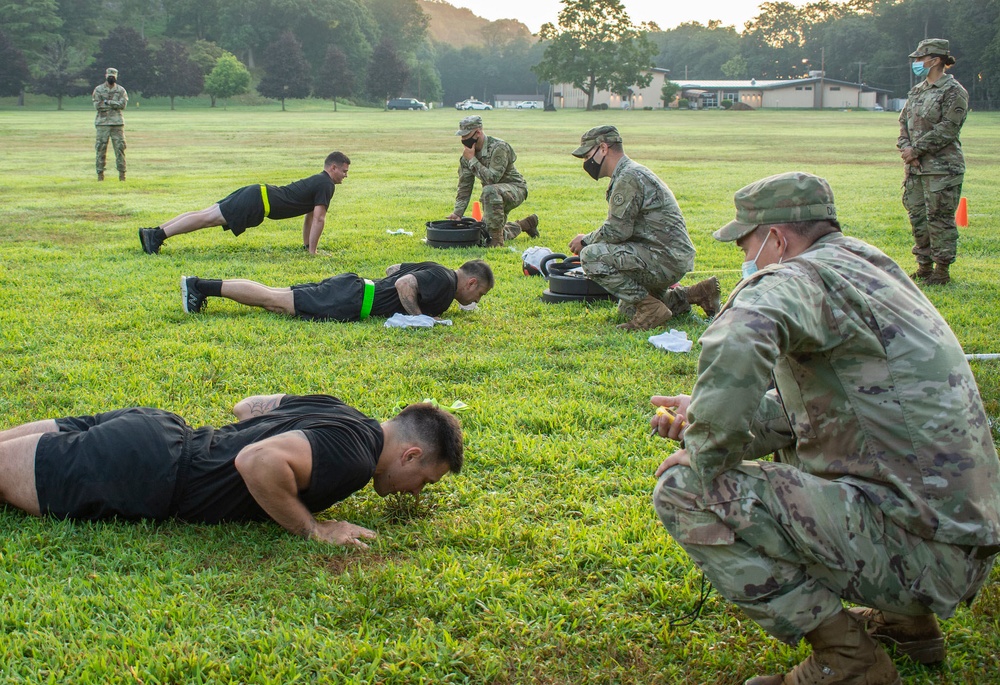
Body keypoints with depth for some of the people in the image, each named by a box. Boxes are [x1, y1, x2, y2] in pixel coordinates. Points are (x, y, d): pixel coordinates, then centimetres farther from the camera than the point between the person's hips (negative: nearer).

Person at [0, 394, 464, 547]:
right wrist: (312, 530, -21)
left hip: (155, 427, 8)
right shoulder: (354, 460, -20)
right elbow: (256, 463, -35)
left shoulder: (337, 412, 8)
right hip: (143, 474, -8)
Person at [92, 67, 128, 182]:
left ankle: (122, 172, 1)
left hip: (117, 122, 0)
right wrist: (114, 104, -5)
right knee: (101, 148, -1)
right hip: (102, 122, 0)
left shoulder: (121, 90, 8)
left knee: (119, 148, -3)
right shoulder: (98, 90, 5)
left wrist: (107, 102, -11)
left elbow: (123, 104, -7)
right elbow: (97, 105, -6)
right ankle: (100, 172, 5)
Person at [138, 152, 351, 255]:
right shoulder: (326, 185, -7)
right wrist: (312, 251, -9)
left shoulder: (317, 181, 23)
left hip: (258, 193, 8)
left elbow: (309, 215, 32)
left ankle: (155, 232, 0)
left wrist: (306, 244, 31)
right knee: (209, 218, -13)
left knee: (207, 213, 3)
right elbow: (318, 218, -14)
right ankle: (158, 235, -19)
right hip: (259, 202, -8)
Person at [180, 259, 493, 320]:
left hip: (352, 288, 9)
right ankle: (201, 286, -4)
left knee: (274, 297, 9)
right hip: (350, 301, -9)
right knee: (275, 300, -6)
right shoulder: (444, 282, -13)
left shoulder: (434, 269, 16)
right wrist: (419, 318, -20)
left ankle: (200, 286, 10)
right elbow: (404, 284, -27)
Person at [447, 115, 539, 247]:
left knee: (490, 191, -39)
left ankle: (497, 239, -29)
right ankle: (525, 224, 25)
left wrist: (472, 160, -29)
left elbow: (491, 179, -34)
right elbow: (464, 185, 0)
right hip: (496, 196, 8)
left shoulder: (499, 147, -24)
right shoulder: (468, 153, -3)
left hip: (515, 189, -8)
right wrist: (457, 212, -9)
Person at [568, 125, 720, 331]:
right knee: (628, 309, 25)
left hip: (665, 259, -11)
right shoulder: (630, 173, 16)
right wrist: (590, 241, 9)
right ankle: (694, 294, 19)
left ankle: (651, 308, -16)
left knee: (591, 256, -20)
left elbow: (616, 231, -22)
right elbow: (622, 230, 20)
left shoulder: (628, 177, -17)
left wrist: (585, 240, -5)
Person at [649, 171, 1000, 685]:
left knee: (683, 491, -15)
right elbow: (798, 408, 23)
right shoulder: (870, 273, 18)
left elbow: (739, 338, -37)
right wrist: (702, 417, 13)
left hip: (912, 544, -10)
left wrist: (704, 456, -22)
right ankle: (908, 620, 23)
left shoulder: (805, 276, -13)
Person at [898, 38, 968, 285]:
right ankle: (924, 266, 21)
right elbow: (903, 122, 15)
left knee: (939, 218, -5)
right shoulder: (916, 91, 16)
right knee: (917, 217, 11)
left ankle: (942, 270, 2)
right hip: (915, 167, 8)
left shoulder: (953, 92, -9)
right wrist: (905, 146, -4)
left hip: (942, 168, -8)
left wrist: (917, 149, -16)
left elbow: (947, 129, -16)